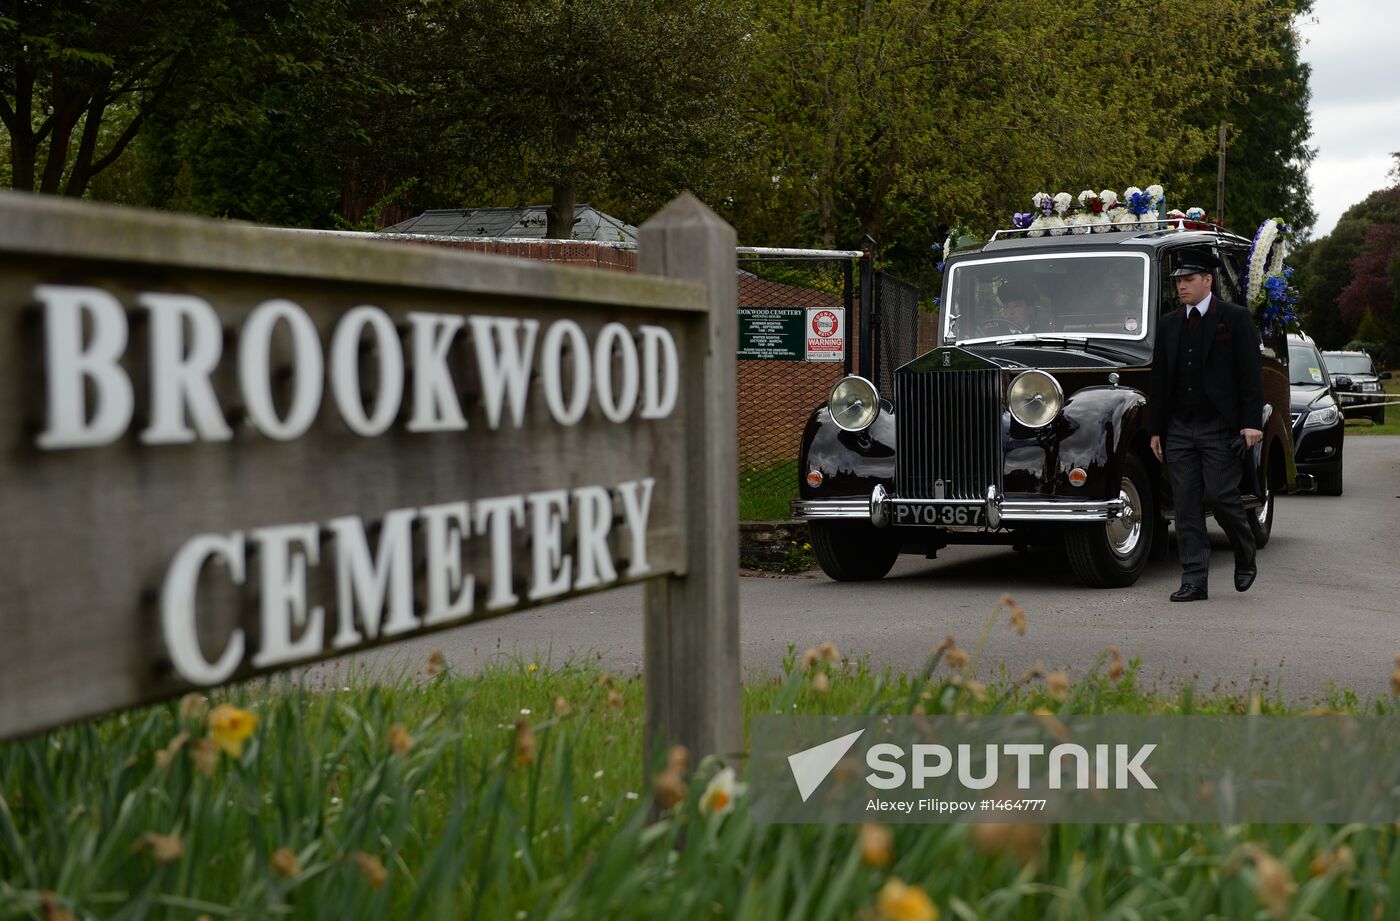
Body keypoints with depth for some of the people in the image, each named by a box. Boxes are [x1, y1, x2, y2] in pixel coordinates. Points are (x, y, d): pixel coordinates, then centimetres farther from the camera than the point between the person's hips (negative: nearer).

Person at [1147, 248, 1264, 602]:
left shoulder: (1236, 318, 1)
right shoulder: (1168, 324, 14)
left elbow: (1250, 374, -4)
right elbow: (1159, 380, 15)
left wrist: (1252, 422, -12)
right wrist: (1155, 429, 10)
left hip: (1220, 427, -4)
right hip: (1179, 429, 5)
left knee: (1221, 496, -8)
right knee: (1187, 506, 1)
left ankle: (1245, 558, 19)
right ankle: (1194, 582, 4)